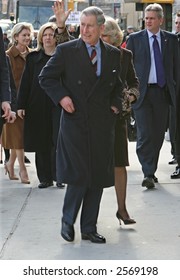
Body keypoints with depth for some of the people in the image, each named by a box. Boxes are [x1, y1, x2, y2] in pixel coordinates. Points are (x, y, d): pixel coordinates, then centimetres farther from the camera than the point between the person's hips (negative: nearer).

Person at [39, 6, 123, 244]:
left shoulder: (113, 54, 9)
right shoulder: (66, 51, -2)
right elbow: (46, 78, 3)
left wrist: (115, 104, 6)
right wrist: (61, 97, -10)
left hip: (102, 125, 4)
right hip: (75, 123, -4)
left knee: (98, 178, 6)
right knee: (79, 176, -7)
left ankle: (89, 229, 17)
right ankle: (67, 221, 16)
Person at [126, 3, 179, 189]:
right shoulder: (135, 39, 3)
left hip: (163, 92, 2)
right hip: (141, 92, -2)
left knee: (158, 134, 7)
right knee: (145, 134, -9)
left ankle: (151, 170, 20)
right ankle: (148, 173, -7)